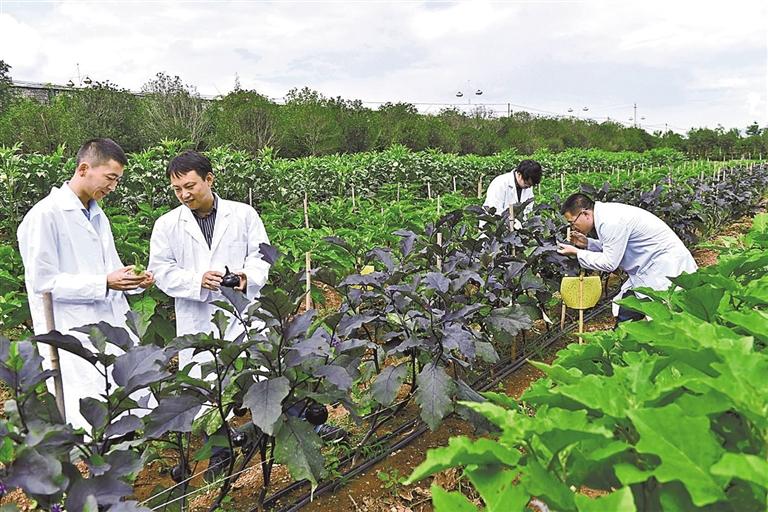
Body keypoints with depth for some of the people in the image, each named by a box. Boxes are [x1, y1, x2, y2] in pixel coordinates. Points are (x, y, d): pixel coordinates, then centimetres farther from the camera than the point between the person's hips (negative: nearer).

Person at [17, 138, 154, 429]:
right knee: (91, 426, -6)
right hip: (73, 341, -7)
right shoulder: (45, 214, -10)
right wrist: (104, 283, -19)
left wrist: (134, 280, 2)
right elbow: (43, 282, -14)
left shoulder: (97, 215, 16)